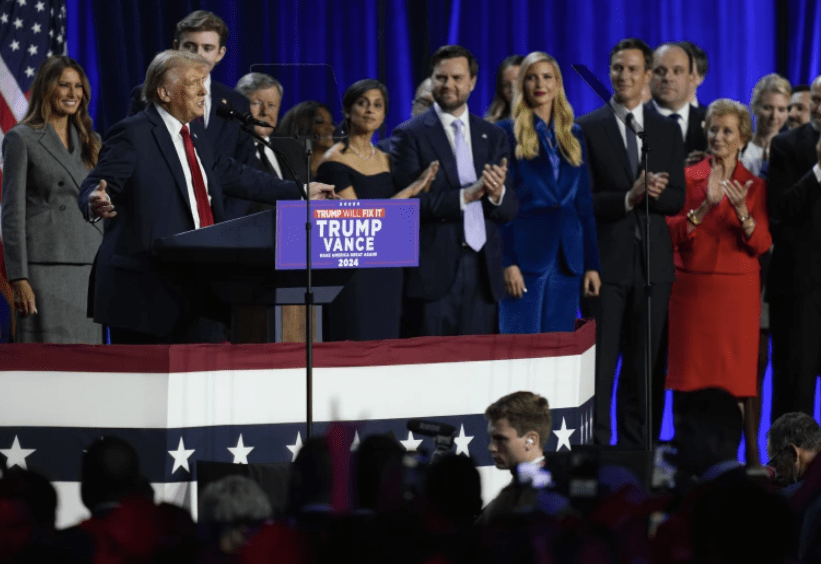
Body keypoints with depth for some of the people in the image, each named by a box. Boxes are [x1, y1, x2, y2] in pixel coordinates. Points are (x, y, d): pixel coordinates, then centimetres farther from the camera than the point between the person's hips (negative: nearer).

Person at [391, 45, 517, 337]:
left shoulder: (493, 137, 15)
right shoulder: (410, 135, 1)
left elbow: (509, 211, 11)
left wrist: (497, 193, -13)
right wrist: (466, 196, -20)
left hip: (482, 269, 4)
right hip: (434, 271, -4)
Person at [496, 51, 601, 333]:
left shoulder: (573, 135, 15)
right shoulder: (508, 132, 1)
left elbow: (584, 203, 14)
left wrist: (592, 264, 8)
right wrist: (507, 262, -13)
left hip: (567, 258, 4)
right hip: (524, 255, -4)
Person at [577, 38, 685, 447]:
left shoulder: (667, 131, 11)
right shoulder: (587, 128, 0)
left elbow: (677, 199, 7)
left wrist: (653, 194, -15)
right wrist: (629, 197, -20)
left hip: (653, 261, 3)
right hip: (607, 260, -3)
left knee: (643, 366, 8)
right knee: (600, 364, -4)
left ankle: (636, 449, 13)